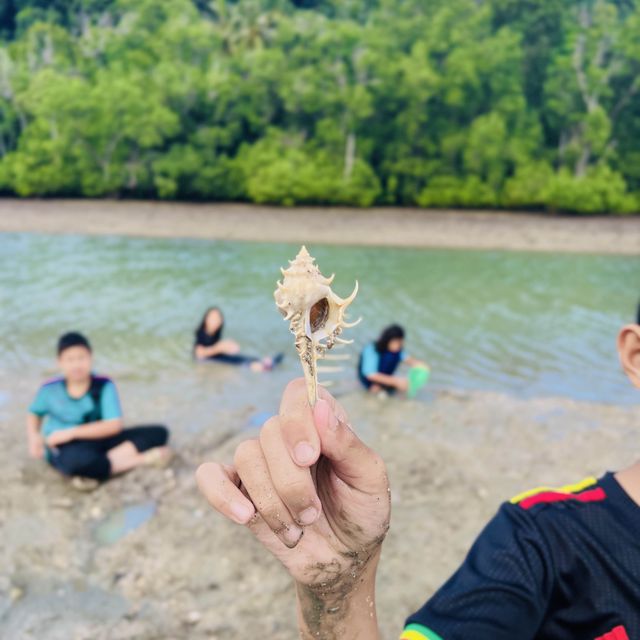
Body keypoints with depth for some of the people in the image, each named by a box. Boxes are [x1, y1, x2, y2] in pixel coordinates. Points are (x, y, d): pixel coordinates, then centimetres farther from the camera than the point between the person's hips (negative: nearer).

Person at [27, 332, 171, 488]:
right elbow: (34, 413, 13)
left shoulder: (104, 385, -9)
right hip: (66, 448, -2)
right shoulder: (50, 389, -7)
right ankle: (142, 459, -23)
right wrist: (34, 437, -7)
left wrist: (71, 432, -19)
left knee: (158, 433, -16)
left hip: (97, 440, 2)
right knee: (76, 461, -43)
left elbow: (114, 425, -15)